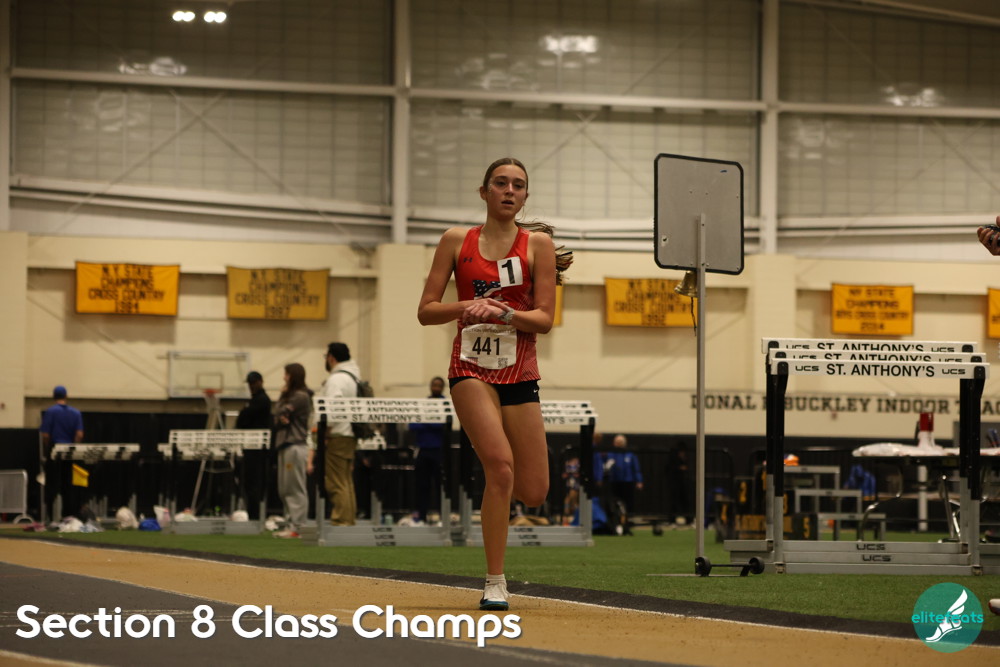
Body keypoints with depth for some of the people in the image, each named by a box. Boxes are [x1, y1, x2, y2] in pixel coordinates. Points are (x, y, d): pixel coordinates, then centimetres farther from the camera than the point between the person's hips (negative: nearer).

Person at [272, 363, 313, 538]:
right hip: (284, 445, 10)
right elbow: (278, 416, 14)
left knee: (296, 489, -9)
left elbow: (281, 413, -12)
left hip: (295, 445, -10)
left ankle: (295, 527, -10)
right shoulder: (290, 395, 21)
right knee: (284, 490, 9)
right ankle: (291, 523, 11)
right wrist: (281, 418, -8)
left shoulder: (300, 397, -8)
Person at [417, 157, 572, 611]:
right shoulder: (457, 241, 6)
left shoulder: (537, 242, 4)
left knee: (533, 494, -1)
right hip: (471, 367, -2)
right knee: (501, 465, -24)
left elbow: (544, 318, -2)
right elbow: (426, 311, 5)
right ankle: (495, 584, -16)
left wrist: (502, 312, -19)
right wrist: (466, 307, -13)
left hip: (519, 373, 2)